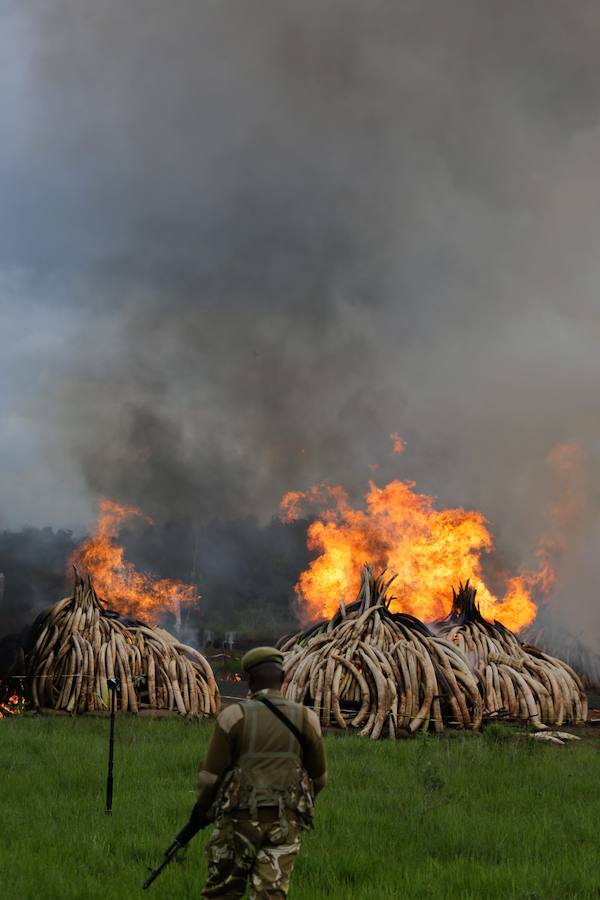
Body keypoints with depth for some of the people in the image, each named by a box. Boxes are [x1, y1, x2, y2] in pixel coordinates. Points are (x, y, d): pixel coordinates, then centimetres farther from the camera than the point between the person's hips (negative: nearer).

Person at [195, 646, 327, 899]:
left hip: (239, 819, -2)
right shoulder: (306, 718, 2)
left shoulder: (234, 715, -6)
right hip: (285, 821, 2)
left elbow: (212, 774, -5)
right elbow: (319, 777, 11)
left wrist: (202, 807, 13)